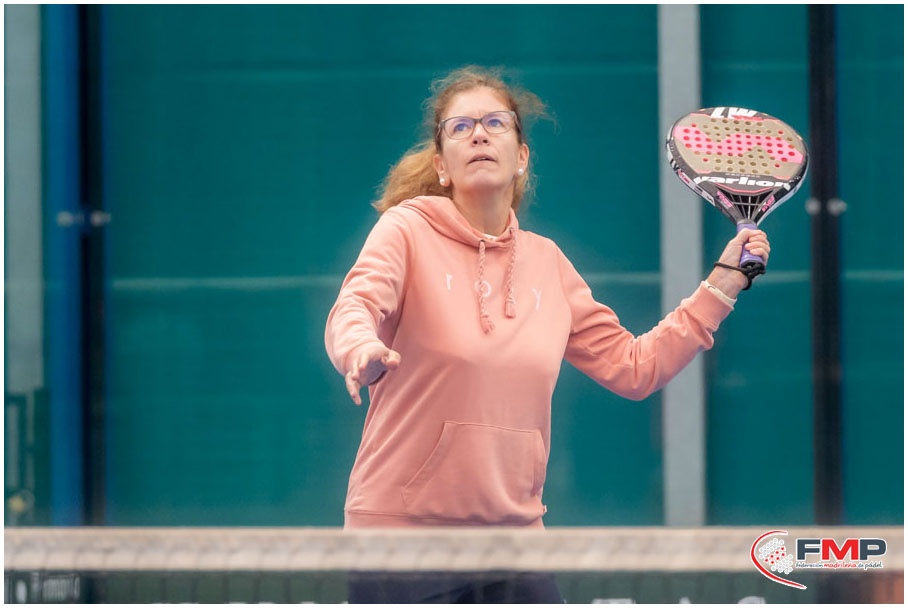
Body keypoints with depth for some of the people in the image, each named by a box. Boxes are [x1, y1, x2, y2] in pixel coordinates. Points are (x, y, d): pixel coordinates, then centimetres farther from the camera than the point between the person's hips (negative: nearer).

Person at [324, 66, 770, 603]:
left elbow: (635, 367, 15)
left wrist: (722, 284, 11)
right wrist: (363, 353, -46)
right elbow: (353, 311, -23)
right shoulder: (408, 232, -4)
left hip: (516, 525, 4)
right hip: (403, 521, -4)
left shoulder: (546, 262, 10)